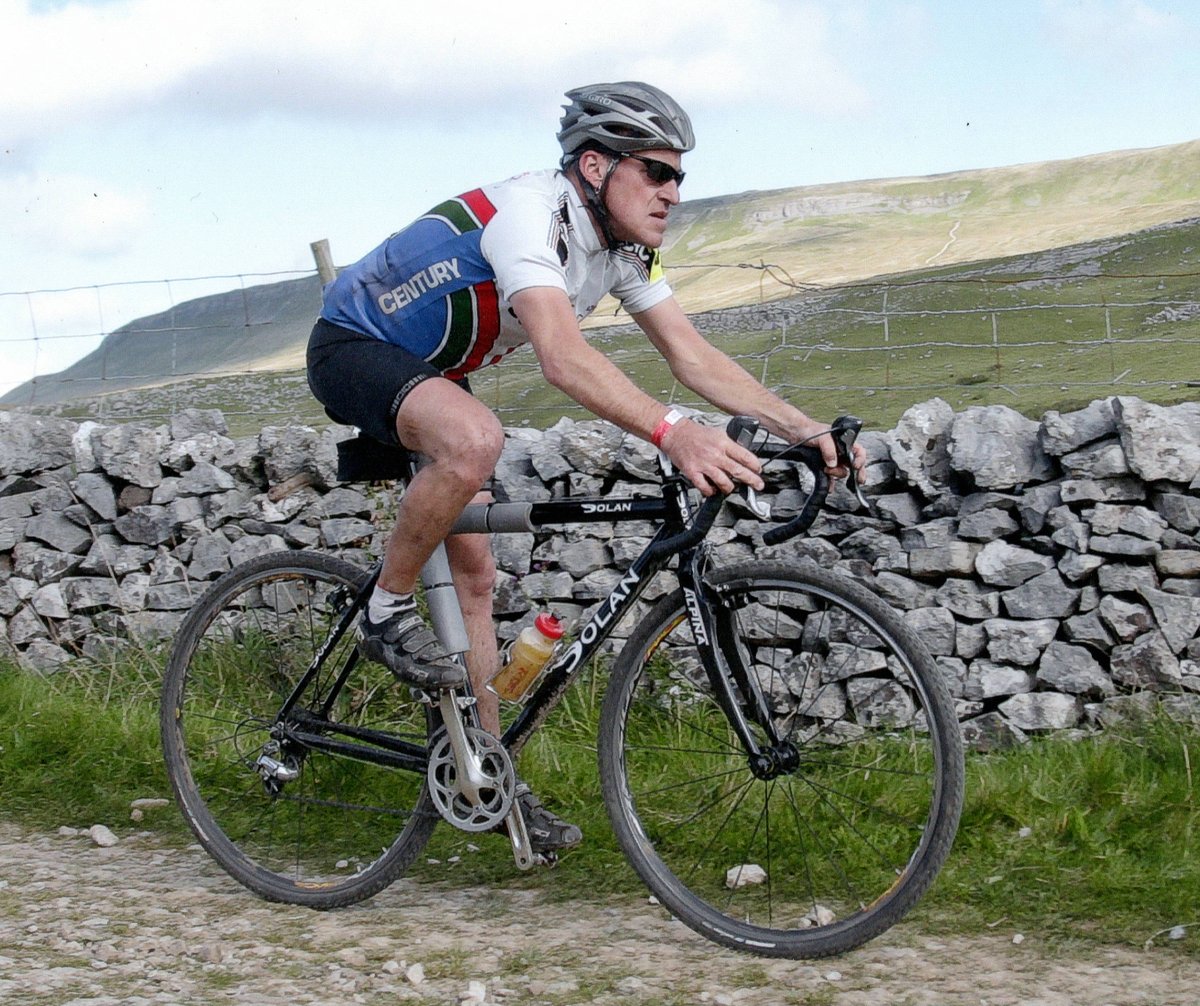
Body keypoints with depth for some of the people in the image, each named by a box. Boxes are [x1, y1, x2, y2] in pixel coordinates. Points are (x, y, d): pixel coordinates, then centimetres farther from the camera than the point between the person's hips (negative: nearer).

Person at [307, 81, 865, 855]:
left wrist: (800, 427, -21)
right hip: (353, 347, -9)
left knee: (475, 572, 4)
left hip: (430, 372, 9)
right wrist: (673, 433, -59)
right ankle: (388, 611, -17)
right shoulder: (527, 212, -32)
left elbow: (693, 355, -8)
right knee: (475, 439, -39)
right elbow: (563, 356, -47)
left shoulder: (623, 246, -5)